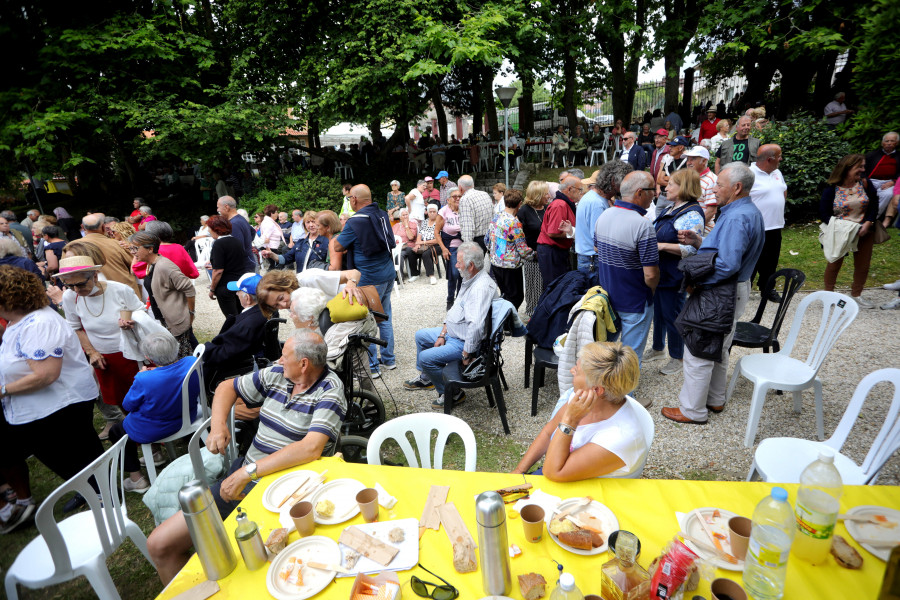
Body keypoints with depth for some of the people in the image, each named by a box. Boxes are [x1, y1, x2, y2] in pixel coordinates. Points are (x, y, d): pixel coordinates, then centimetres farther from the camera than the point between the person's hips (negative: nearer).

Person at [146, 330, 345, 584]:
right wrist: (218, 426, 3)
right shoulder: (277, 375, 5)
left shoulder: (330, 390, -15)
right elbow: (226, 387, 20)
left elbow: (311, 448, -27)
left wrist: (249, 471, -25)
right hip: (241, 477, 7)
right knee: (159, 544, 5)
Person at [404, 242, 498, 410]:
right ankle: (426, 378, 39)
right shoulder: (470, 280, 4)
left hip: (464, 342, -11)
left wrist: (466, 355, -29)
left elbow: (475, 326, -38)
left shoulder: (481, 287, -31)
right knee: (420, 336, 22)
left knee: (426, 357, -19)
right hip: (451, 332, 11)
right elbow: (454, 309, 12)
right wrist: (442, 334, 6)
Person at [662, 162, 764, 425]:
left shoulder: (736, 218, -24)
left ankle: (692, 410, 13)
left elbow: (727, 264, -32)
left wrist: (696, 282, -21)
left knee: (698, 351, 0)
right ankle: (715, 400, 37)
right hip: (734, 289, 11)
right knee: (718, 348, 22)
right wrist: (699, 242, 2)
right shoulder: (749, 212, 11)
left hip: (720, 293, -11)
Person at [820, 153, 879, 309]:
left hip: (864, 232, 4)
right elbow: (823, 213, -11)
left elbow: (874, 207, 2)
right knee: (835, 264, 6)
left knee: (863, 266, 8)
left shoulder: (865, 184, 0)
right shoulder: (831, 189, -11)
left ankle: (856, 295, 25)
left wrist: (867, 224, -13)